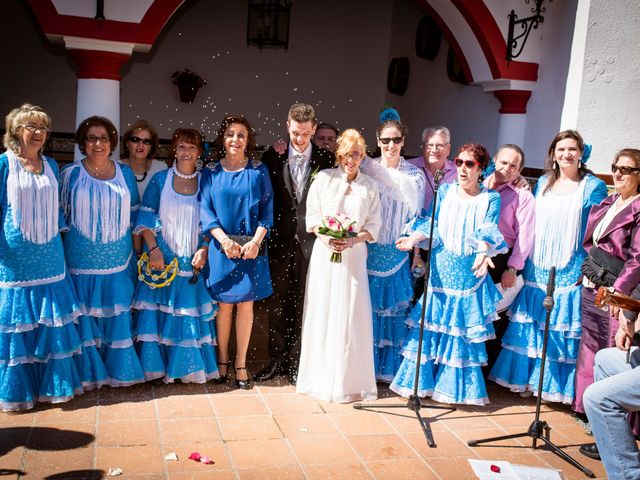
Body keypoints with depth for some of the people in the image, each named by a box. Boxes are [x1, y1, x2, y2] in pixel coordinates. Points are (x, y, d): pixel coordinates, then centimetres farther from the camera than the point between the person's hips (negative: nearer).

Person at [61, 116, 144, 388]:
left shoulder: (125, 174, 7)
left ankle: (119, 369, 22)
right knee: (84, 314, 5)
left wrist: (137, 247, 7)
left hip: (118, 259, 2)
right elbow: (59, 214, 3)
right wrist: (61, 251, -3)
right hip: (82, 260, -2)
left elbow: (135, 213, 12)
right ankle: (89, 372, 19)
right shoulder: (70, 174, 0)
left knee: (118, 313, 7)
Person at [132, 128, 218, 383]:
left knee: (190, 312, 5)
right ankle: (157, 365, 15)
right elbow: (145, 218, -1)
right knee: (159, 311, 2)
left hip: (193, 260, 1)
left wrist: (204, 250, -8)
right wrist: (153, 250, -12)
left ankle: (189, 365, 19)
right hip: (162, 259, -1)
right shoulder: (160, 180, 2)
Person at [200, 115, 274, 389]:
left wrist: (256, 241, -13)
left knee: (246, 304, 3)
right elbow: (206, 209, -1)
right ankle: (222, 361, 19)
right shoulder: (212, 173, 6)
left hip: (252, 246, 0)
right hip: (222, 246, 0)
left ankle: (241, 364, 15)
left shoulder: (259, 171, 5)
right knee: (224, 305, 4)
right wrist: (224, 239, -15)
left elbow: (267, 208, 1)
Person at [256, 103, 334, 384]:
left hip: (311, 241, -1)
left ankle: (296, 363, 19)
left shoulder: (326, 159, -1)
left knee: (303, 304, 6)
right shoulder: (273, 157, 2)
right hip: (281, 240, 1)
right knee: (278, 303, 10)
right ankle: (277, 360, 23)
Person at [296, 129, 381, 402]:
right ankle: (322, 377, 15)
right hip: (325, 252, -1)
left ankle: (350, 378, 12)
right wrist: (325, 238, -15)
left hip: (354, 255, 1)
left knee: (352, 315, -1)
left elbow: (373, 226, 6)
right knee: (323, 312, 2)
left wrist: (352, 240, -12)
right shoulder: (324, 178, 3)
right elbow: (311, 215, 2)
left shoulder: (370, 186, 7)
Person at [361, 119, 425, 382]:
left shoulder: (415, 175, 0)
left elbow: (416, 216, 3)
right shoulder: (366, 168, -2)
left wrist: (417, 252, 3)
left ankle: (390, 364, 24)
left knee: (394, 306, 8)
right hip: (367, 249, 0)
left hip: (397, 252, 0)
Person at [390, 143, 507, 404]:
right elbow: (431, 223, 0)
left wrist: (483, 251, -32)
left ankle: (457, 385, 19)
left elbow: (487, 231, -12)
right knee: (431, 321, 4)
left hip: (470, 271, -2)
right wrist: (413, 238, -19)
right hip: (440, 268, 2)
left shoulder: (490, 198, 1)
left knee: (463, 325, 4)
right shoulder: (445, 191, 7)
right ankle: (423, 380, 17)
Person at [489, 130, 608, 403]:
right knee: (530, 326, 10)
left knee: (562, 328, 0)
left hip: (569, 273, -4)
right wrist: (524, 261, 11)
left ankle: (558, 385, 14)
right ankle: (526, 377, 24)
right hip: (537, 269, 5)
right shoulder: (543, 183, 11)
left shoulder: (593, 186, -3)